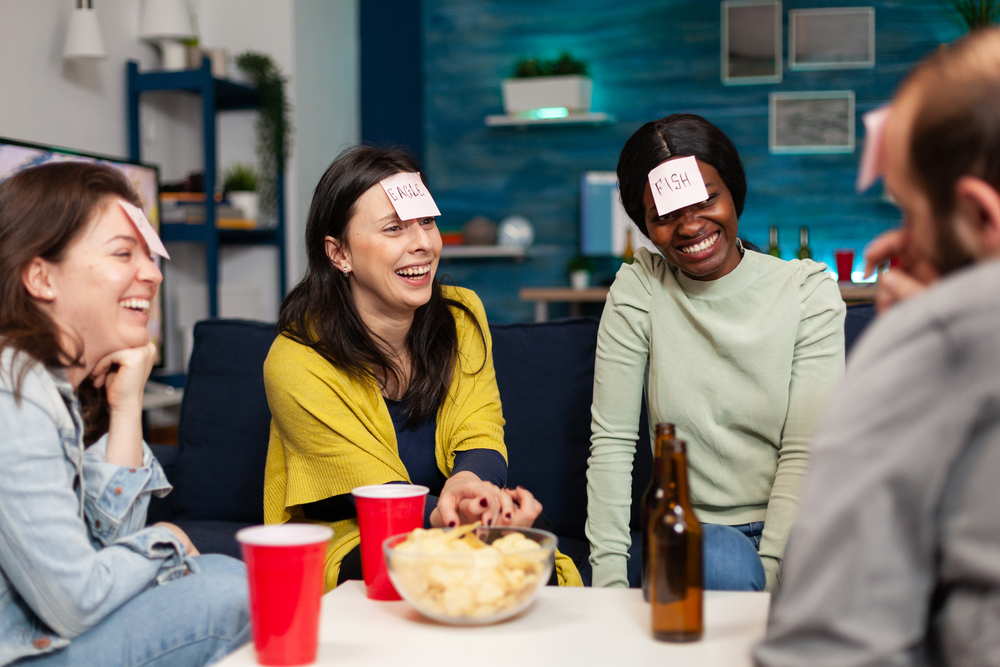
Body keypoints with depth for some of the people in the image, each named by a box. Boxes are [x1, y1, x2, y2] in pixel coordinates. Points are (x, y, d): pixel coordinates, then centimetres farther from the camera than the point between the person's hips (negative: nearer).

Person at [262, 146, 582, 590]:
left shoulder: (462, 316, 0)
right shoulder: (296, 365, -16)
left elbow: (480, 441, -8)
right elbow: (381, 497, -18)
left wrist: (466, 482, -34)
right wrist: (460, 516, -40)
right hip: (346, 551, -4)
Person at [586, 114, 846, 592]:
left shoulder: (808, 289, -2)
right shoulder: (638, 289, 0)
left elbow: (805, 453, -8)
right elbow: (611, 442, -4)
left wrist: (769, 569, -19)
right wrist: (610, 577, -12)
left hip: (788, 533, 0)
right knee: (725, 562, -33)